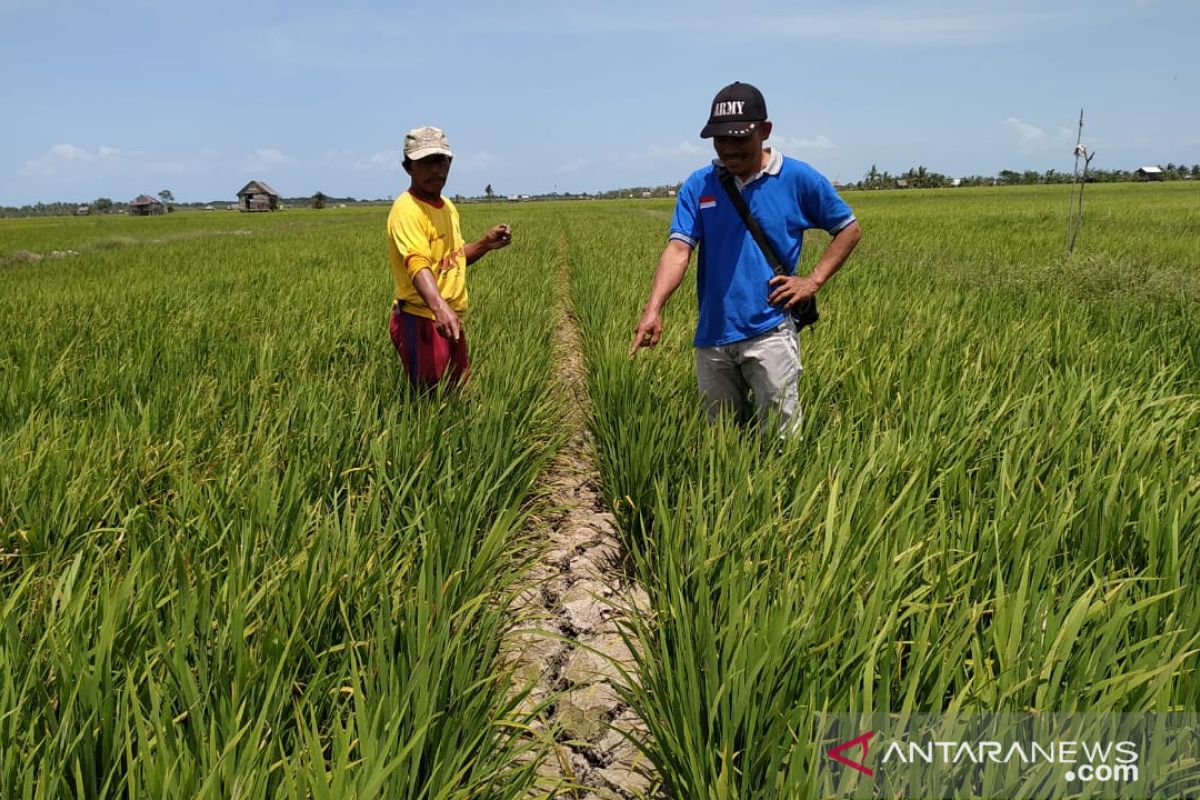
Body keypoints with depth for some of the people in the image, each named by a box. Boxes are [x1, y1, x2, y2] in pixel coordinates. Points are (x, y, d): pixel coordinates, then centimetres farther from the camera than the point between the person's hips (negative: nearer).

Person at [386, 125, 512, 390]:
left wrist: (485, 244, 2)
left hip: (451, 320, 9)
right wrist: (439, 306, -53)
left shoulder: (448, 207, 10)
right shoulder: (406, 209, -19)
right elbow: (417, 264, -35)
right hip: (421, 320, -9)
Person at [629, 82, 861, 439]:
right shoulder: (697, 185, 3)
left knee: (780, 438, -3)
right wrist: (653, 309, -23)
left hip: (769, 332, -3)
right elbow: (678, 249, -8)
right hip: (711, 335, 3)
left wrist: (814, 280, -3)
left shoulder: (799, 179, -1)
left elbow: (849, 229, 10)